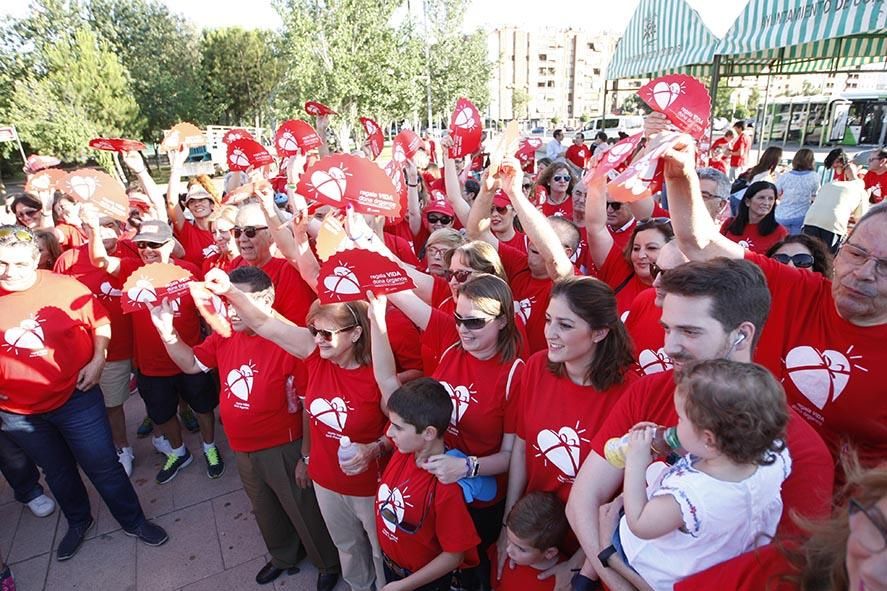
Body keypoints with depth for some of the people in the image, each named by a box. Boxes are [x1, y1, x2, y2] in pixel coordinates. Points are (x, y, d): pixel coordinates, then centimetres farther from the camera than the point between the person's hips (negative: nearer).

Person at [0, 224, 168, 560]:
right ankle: (78, 522, 46)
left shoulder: (66, 287, -14)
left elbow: (100, 322, -1)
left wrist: (97, 360, -12)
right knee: (57, 471, 23)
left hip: (75, 398, -3)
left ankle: (133, 521, 26)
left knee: (103, 467, 6)